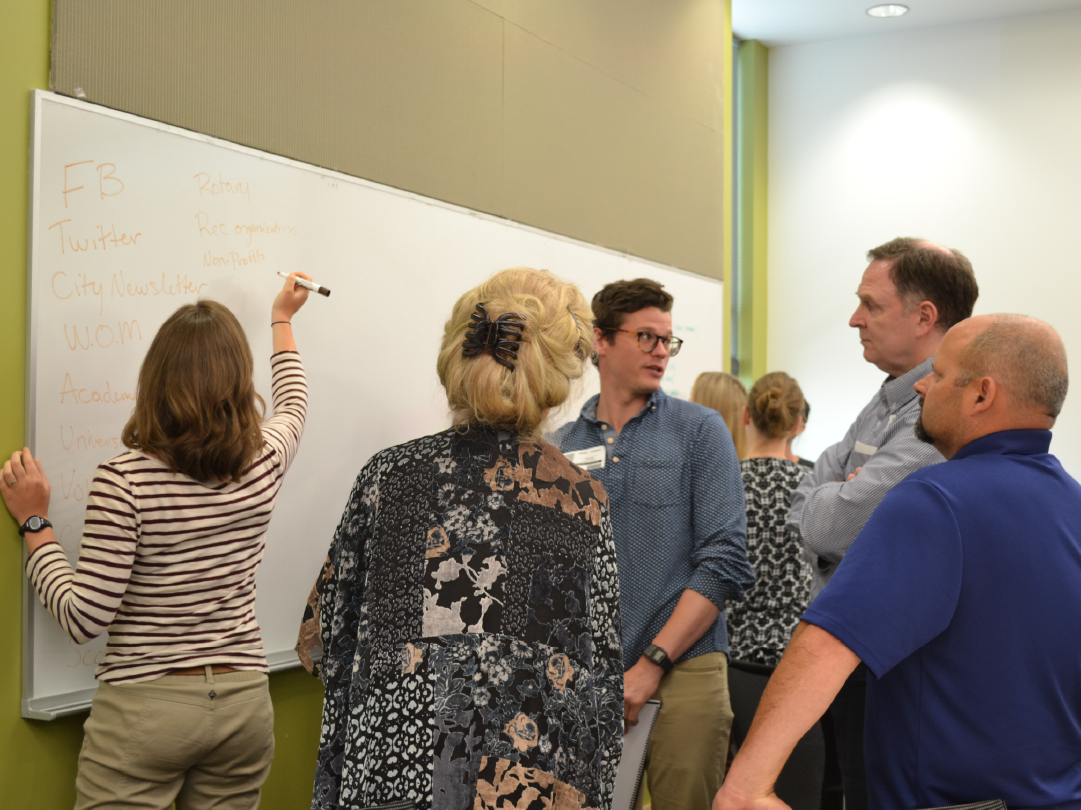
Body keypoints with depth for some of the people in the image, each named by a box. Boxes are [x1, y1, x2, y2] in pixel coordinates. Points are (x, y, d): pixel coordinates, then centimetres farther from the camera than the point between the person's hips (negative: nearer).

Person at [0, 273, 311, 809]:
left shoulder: (123, 481, -17)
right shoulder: (264, 464, -5)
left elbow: (84, 619, -14)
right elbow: (293, 404, 20)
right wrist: (282, 322, 36)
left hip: (144, 707, -4)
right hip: (243, 702, 4)